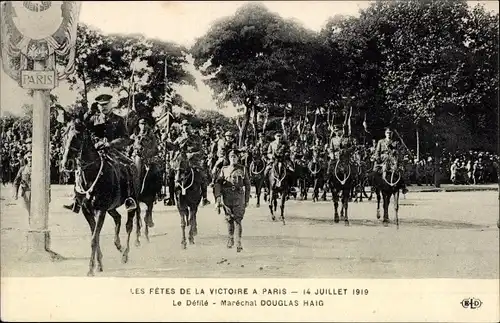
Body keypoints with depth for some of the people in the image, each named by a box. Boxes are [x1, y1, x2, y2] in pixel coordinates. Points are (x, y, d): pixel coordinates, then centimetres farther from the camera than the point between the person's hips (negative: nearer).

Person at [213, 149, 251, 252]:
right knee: (229, 219, 9)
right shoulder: (224, 169, 9)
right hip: (227, 198, 1)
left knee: (238, 220, -9)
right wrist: (218, 197, -9)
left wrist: (247, 200, 9)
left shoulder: (242, 169, 8)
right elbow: (217, 184, 3)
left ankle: (238, 243, -11)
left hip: (239, 197, -1)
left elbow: (247, 185, 12)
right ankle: (230, 239, 27)